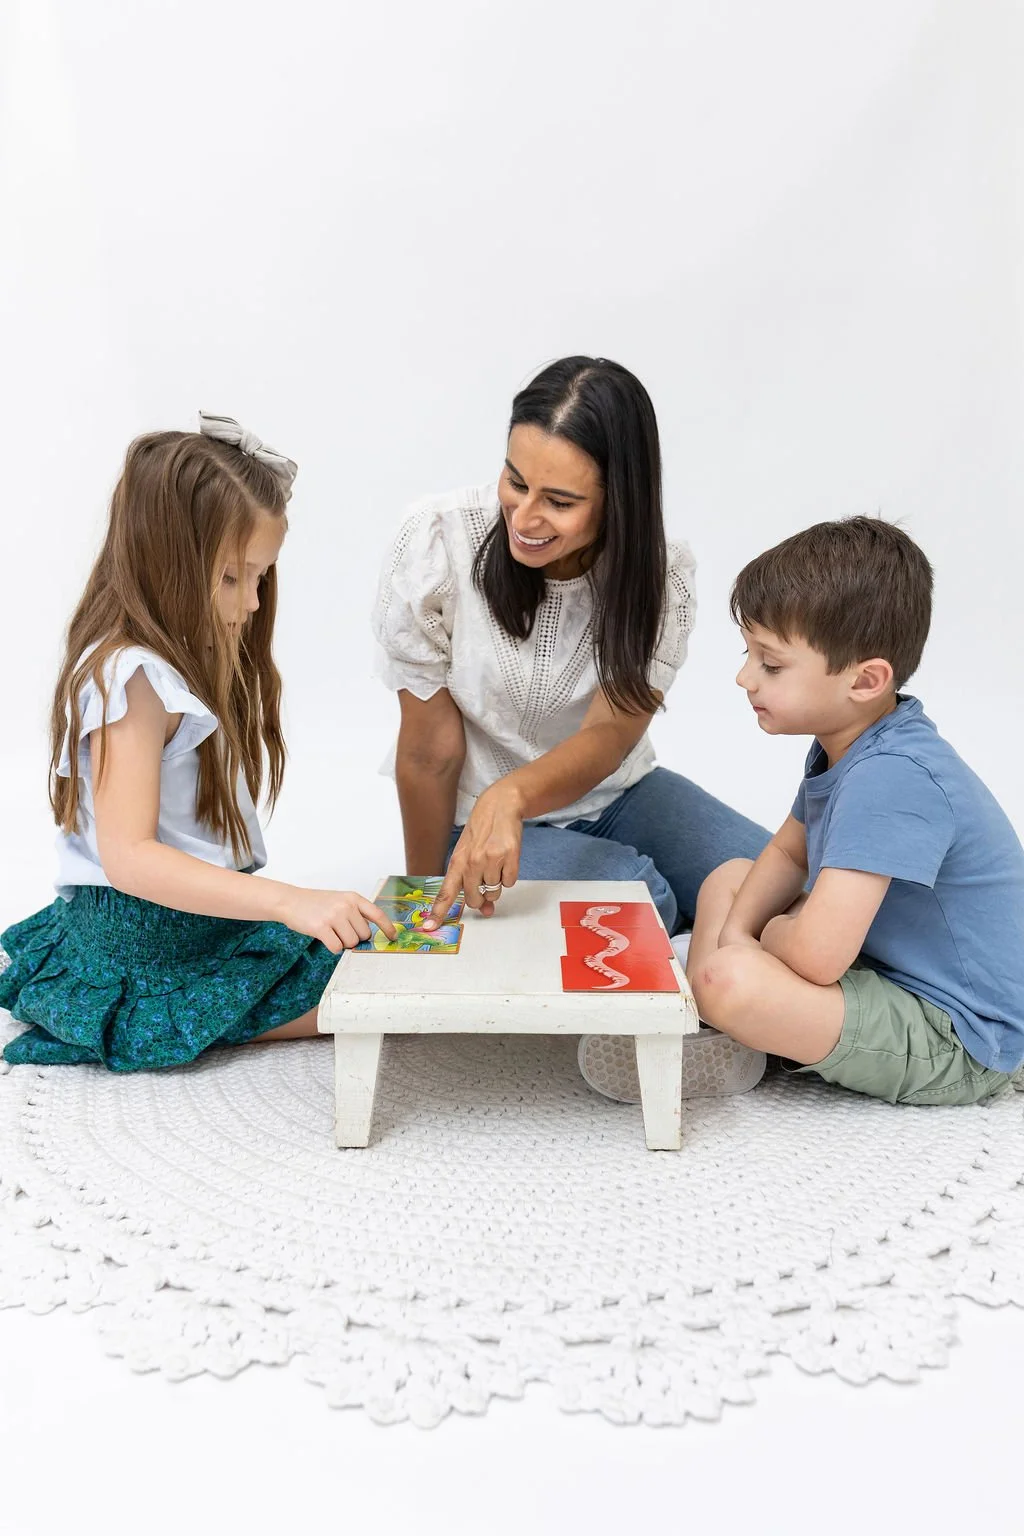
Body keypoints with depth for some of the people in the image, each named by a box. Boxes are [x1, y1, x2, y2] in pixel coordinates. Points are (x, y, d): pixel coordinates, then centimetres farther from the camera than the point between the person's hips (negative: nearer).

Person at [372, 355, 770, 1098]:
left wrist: (511, 796, -46)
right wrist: (426, 903, -5)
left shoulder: (660, 572, -17)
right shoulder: (441, 539, -23)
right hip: (481, 816, -3)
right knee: (640, 899, -29)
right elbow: (430, 751, -16)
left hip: (616, 793, 3)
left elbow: (608, 738, -24)